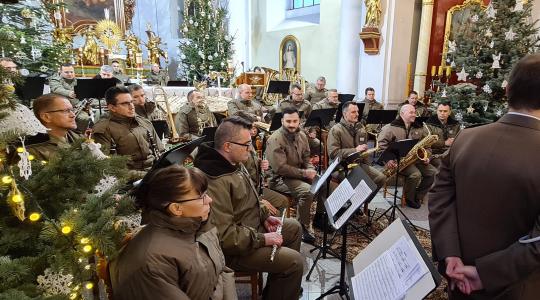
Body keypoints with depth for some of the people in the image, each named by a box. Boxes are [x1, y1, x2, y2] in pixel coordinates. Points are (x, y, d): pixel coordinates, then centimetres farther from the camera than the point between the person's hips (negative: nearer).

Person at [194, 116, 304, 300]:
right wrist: (262, 239, -24)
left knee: (294, 227, 20)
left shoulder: (234, 163, 0)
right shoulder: (216, 182, -33)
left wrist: (264, 216, 5)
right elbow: (223, 235, -33)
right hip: (234, 248, -10)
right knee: (294, 261, -16)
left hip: (252, 226, 10)